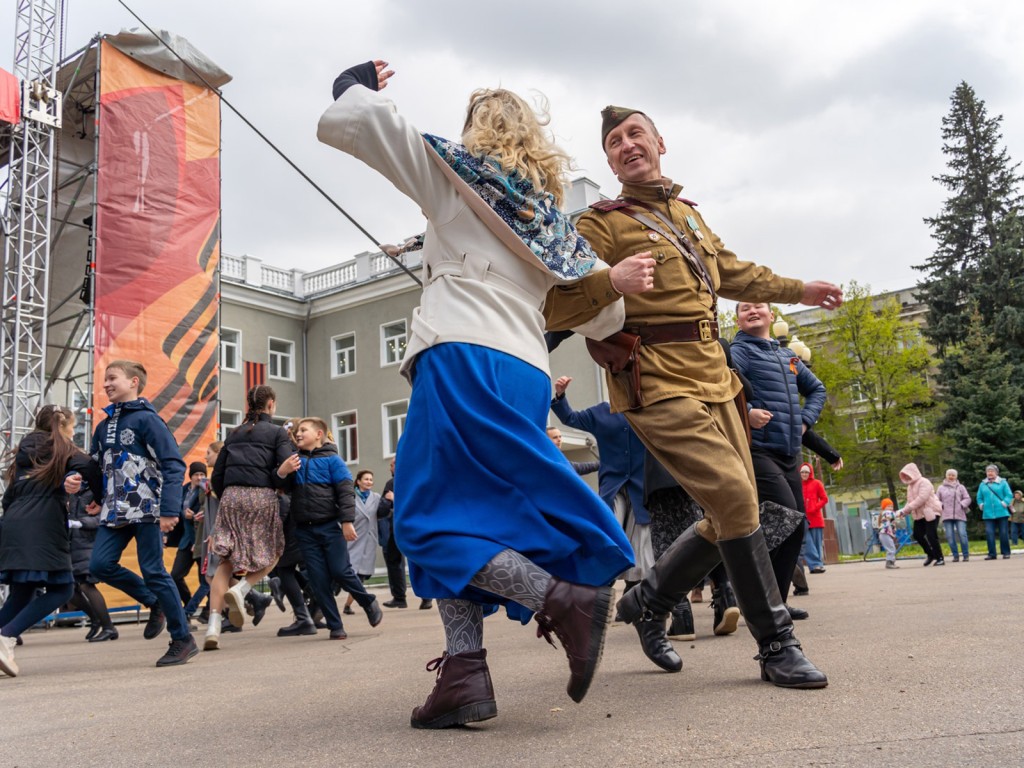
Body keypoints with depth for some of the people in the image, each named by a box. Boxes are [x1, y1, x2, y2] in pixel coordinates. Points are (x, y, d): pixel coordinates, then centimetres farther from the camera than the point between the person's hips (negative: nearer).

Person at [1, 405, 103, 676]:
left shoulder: (25, 453, 23)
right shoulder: (64, 451, 5)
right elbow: (92, 471, -11)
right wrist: (104, 501, 1)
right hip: (42, 530, -7)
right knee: (61, 590, -3)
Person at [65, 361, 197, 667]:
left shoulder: (147, 419, -8)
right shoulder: (104, 426, 15)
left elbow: (174, 465, -14)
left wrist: (169, 510, -22)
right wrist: (74, 480, -2)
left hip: (147, 509, -7)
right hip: (116, 510, 7)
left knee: (153, 571, -6)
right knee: (100, 565, -3)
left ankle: (183, 640, 6)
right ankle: (155, 603, 19)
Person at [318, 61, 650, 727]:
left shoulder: (454, 172, 11)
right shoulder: (556, 217, 25)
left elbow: (343, 123, 9)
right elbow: (603, 319, 23)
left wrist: (359, 83, 26)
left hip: (463, 361, -6)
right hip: (528, 373, 7)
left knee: (430, 517, -2)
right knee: (463, 511, 11)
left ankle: (563, 597, -17)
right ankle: (465, 670, -1)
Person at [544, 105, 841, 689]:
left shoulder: (689, 215, 19)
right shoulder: (603, 225, -4)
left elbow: (731, 272, 35)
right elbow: (555, 309, -12)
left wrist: (800, 290, 42)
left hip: (712, 377, 8)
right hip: (657, 384, -8)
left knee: (733, 514, 9)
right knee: (736, 498, -16)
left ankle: (649, 601, 26)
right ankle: (777, 645, -2)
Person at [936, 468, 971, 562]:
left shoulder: (960, 487, 12)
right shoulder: (941, 488, 13)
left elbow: (967, 498, 9)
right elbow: (936, 500, 14)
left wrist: (962, 504, -7)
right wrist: (941, 505, -5)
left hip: (959, 515, -1)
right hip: (947, 516, 1)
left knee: (962, 534, -10)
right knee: (950, 536, -3)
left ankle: (966, 555, -1)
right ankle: (955, 556, 4)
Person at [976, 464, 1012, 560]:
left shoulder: (1003, 482, 4)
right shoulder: (982, 484, 13)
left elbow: (1009, 495, -1)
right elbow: (979, 497, 17)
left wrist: (1004, 503, -15)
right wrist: (981, 505, 1)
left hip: (1001, 512, -2)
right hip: (988, 514, 2)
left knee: (1003, 533, 1)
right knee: (989, 533, -5)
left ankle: (1006, 553, 11)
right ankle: (992, 553, 0)